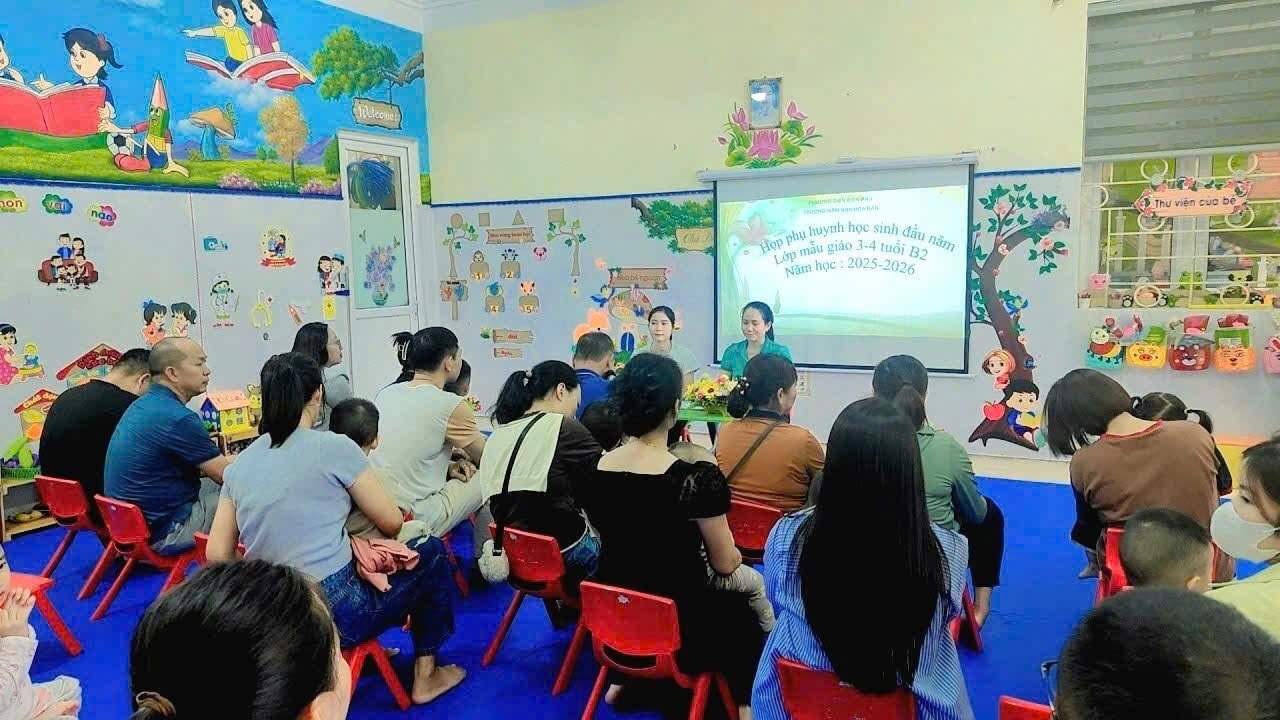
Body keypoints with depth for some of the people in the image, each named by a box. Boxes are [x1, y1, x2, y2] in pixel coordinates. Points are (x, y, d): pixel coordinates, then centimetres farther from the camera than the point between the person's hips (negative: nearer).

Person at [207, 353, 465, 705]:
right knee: (431, 551, 16)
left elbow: (217, 556, 5)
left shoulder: (239, 464, 4)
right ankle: (425, 675, 22)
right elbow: (392, 523, -4)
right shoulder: (334, 447, -12)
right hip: (336, 613, -7)